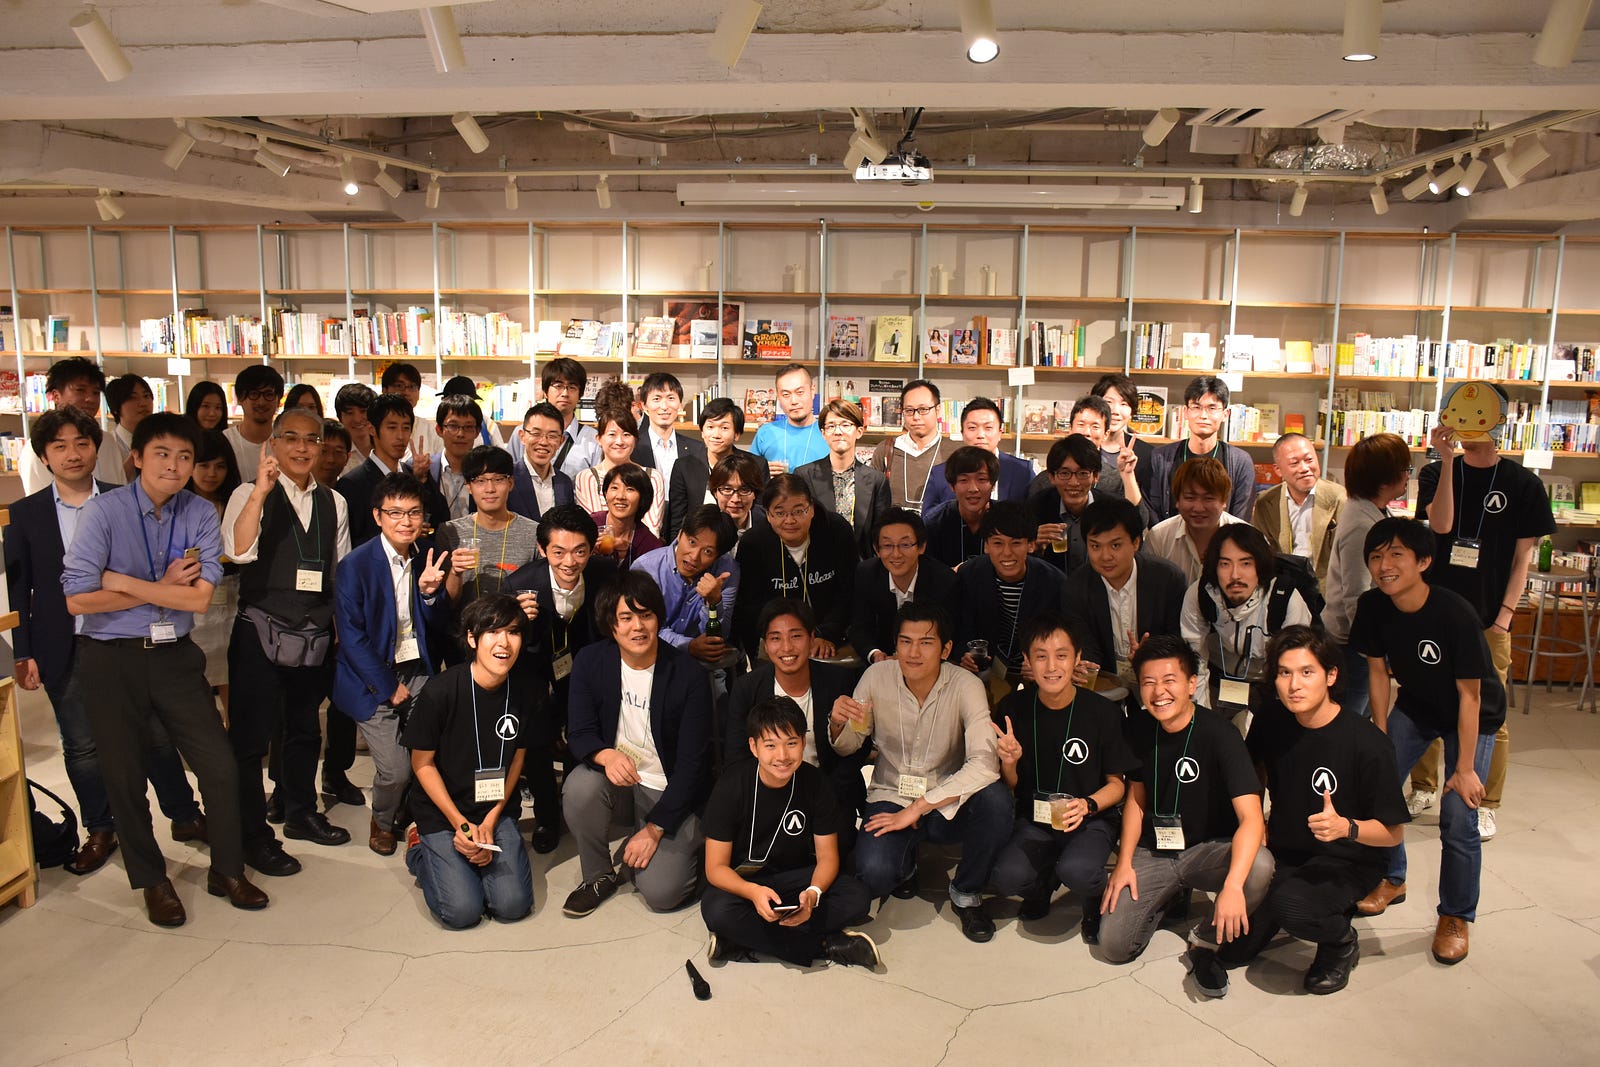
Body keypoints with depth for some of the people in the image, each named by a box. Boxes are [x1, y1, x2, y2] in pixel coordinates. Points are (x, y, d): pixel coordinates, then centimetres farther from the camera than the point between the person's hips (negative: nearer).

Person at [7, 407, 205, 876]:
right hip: (65, 652, 1)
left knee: (157, 735, 7)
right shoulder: (26, 513, 1)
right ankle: (100, 831, 26)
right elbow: (19, 588, 3)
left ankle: (184, 816, 23)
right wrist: (24, 653, -2)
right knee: (82, 746, 10)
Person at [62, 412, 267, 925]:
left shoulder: (201, 515, -3)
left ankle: (226, 871, 23)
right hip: (110, 659, -2)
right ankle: (152, 881, 32)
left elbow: (199, 597, -12)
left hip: (176, 656, 2)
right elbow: (77, 599, -17)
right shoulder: (104, 510, -10)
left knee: (220, 766, 3)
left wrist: (125, 582, -14)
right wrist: (162, 588, -11)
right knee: (124, 777, 11)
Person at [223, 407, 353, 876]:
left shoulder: (333, 503, 8)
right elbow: (239, 551, -25)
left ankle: (301, 813, 36)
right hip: (260, 633, -5)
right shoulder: (250, 496, -6)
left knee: (305, 730, 19)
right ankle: (253, 835, 16)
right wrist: (262, 489, -30)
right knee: (251, 735, 3)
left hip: (316, 637, 5)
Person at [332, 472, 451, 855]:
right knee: (396, 770, -10)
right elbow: (351, 637, -12)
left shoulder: (426, 559, 2)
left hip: (418, 672, 4)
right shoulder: (356, 565, -12)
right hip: (374, 676, -4)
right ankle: (382, 822, 23)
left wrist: (430, 592, -16)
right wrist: (389, 686, -11)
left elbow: (438, 625, 5)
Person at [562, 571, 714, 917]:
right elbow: (579, 733, -8)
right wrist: (606, 755, -33)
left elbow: (692, 762, -13)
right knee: (580, 787, -32)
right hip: (616, 783, 3)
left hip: (671, 793, -2)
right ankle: (598, 875, -4)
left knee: (661, 893, -18)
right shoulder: (590, 662, -7)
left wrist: (654, 829, -15)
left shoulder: (689, 675, -16)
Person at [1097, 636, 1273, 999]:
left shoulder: (1220, 735, -20)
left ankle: (1205, 942, -10)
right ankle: (1172, 894, 17)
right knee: (1113, 946, -12)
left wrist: (1232, 886, -43)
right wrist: (1124, 862, -2)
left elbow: (1251, 816, -29)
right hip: (1153, 852, 4)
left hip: (1208, 850, -3)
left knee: (1260, 867, -37)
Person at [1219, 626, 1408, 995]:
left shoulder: (1367, 743, -19)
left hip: (1346, 862, -4)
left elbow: (1394, 833, -13)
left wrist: (1346, 828, -32)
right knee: (1232, 949, -12)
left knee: (1288, 903, -36)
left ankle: (1342, 941, -2)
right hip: (1282, 854, 5)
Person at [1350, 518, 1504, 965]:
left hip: (1472, 717, -4)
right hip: (1414, 705, 5)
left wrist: (1466, 768, -20)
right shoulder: (1372, 606, -18)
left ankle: (1455, 918, 9)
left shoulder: (1454, 613, -32)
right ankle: (1392, 879, 22)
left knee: (1458, 818, -12)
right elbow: (1377, 670, -5)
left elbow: (1469, 695, -24)